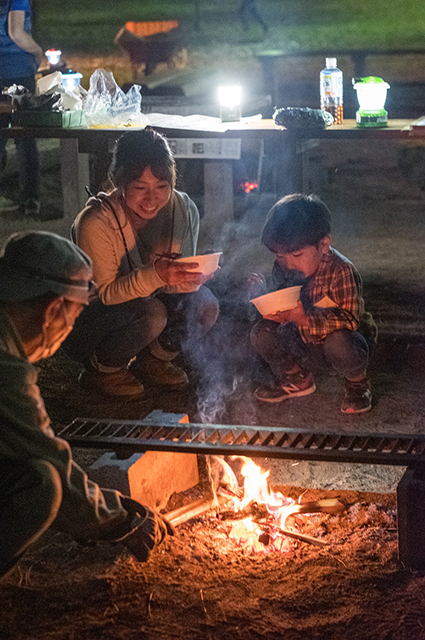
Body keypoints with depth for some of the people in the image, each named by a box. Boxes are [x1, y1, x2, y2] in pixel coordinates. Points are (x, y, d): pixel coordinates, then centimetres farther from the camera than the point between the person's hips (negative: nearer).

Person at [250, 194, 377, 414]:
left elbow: (349, 319, -33)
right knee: (261, 333, -15)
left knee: (339, 342, -39)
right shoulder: (283, 268, -6)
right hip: (307, 348, 5)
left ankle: (358, 386, -5)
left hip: (345, 344, -5)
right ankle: (296, 379, 12)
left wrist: (305, 319, -46)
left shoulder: (340, 271, -26)